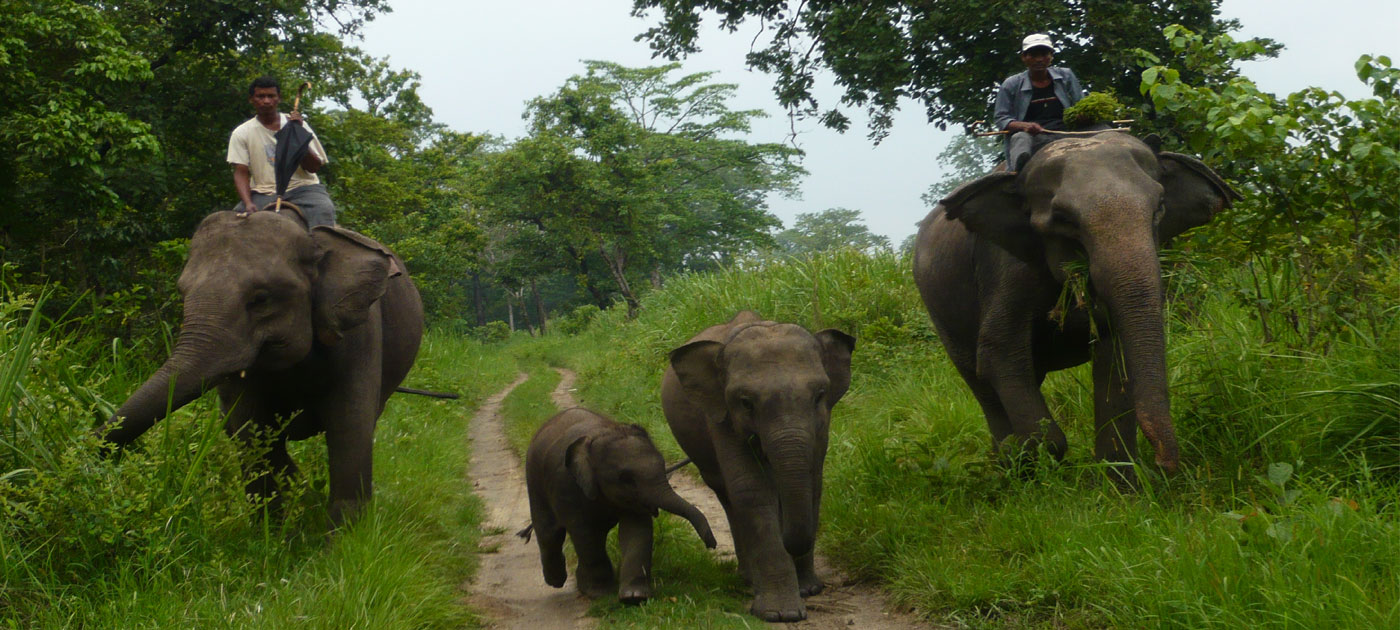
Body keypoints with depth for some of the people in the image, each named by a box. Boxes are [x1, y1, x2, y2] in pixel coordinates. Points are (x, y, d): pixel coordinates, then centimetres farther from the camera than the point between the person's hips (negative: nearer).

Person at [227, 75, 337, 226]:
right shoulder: (241, 133, 7)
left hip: (301, 187, -1)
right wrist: (248, 203, -18)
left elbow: (314, 167, 1)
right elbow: (241, 173, 0)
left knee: (324, 210, -33)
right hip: (264, 193, 1)